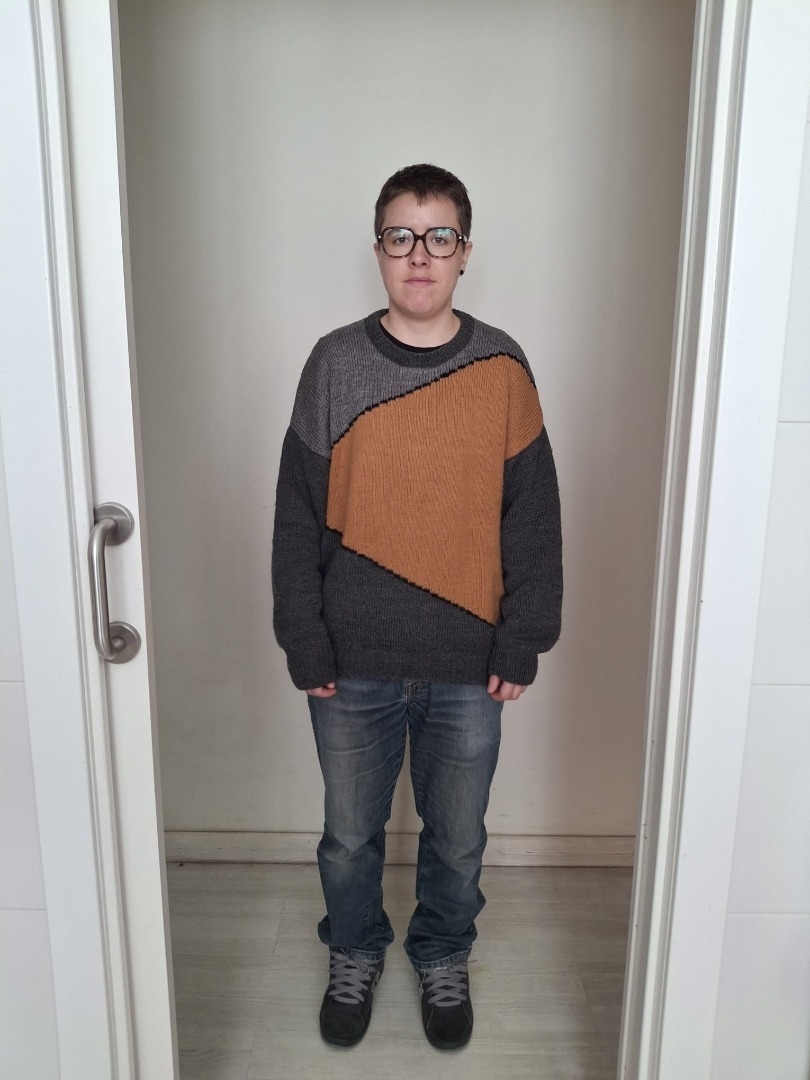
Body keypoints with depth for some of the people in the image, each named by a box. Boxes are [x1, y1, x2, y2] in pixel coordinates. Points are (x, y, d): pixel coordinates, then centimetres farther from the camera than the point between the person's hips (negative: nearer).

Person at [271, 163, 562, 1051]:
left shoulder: (502, 368, -4)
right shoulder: (334, 364, -5)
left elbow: (534, 518, -1)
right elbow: (298, 517, -3)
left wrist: (521, 644, -4)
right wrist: (305, 645, -6)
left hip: (468, 662, 0)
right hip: (354, 661, 0)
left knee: (456, 838, 18)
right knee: (350, 834, 18)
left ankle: (443, 960, 45)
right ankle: (354, 954, 46)